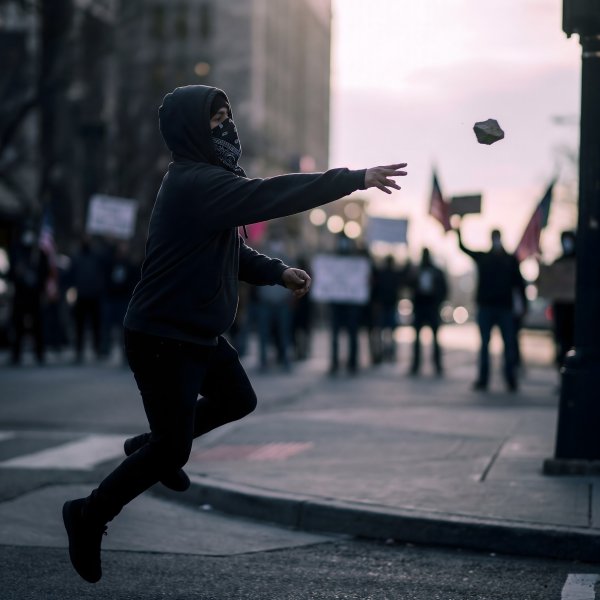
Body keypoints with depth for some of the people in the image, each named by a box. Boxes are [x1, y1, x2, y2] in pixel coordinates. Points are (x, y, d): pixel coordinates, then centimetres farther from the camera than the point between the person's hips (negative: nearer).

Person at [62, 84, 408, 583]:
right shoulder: (194, 184, -23)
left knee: (238, 401, 23)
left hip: (198, 333, 10)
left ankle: (153, 447, 37)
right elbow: (270, 197, -33)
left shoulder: (208, 181, 11)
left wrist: (278, 272, 2)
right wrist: (355, 179, -32)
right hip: (162, 338, -10)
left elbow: (230, 249, 19)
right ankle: (91, 515, 15)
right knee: (174, 448, -3)